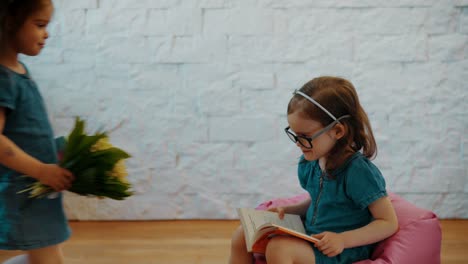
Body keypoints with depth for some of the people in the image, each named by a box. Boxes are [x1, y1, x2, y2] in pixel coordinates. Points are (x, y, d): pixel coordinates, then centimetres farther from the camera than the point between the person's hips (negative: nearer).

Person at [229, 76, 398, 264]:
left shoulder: (359, 171, -20)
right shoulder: (308, 163, 3)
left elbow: (389, 223, -17)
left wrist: (343, 239, -26)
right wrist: (289, 211, 3)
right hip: (310, 239, 8)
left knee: (278, 248, -31)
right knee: (241, 237, -1)